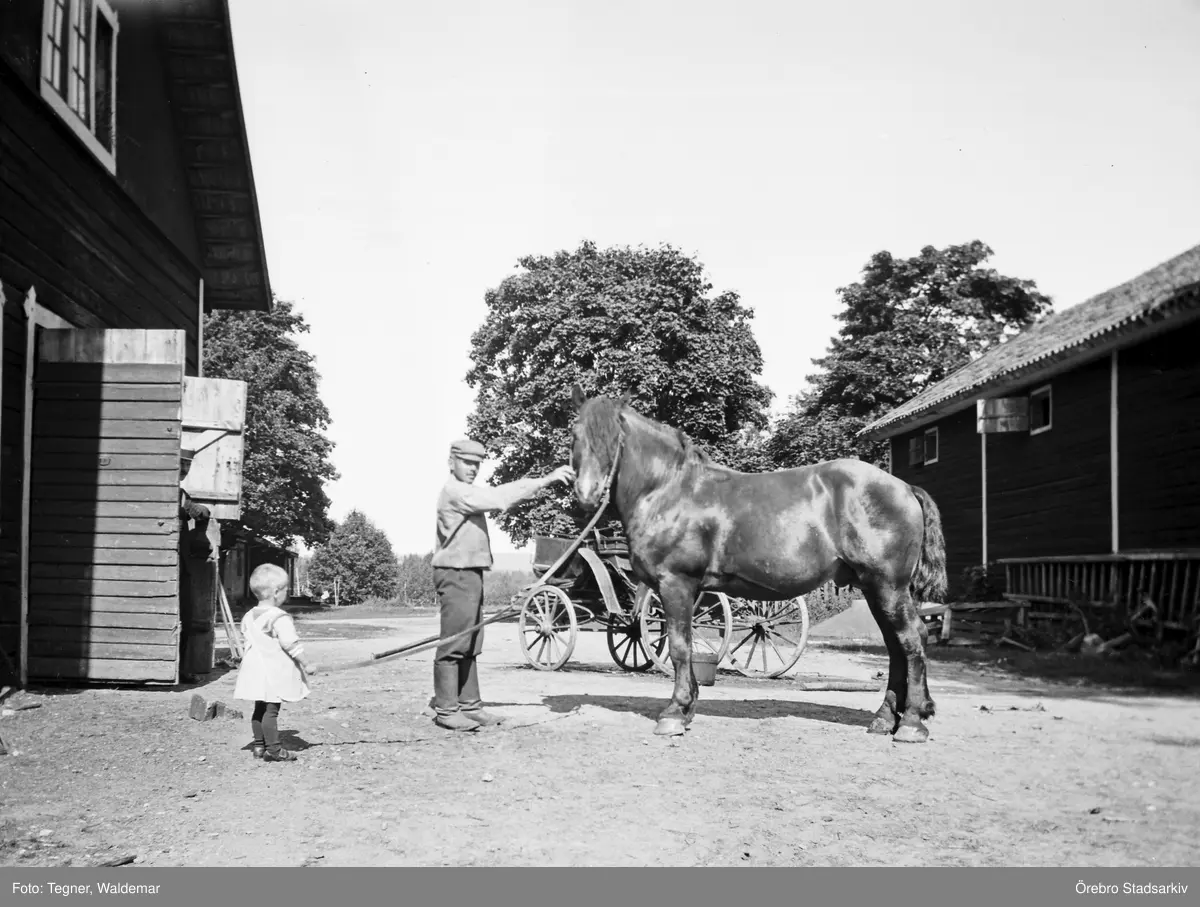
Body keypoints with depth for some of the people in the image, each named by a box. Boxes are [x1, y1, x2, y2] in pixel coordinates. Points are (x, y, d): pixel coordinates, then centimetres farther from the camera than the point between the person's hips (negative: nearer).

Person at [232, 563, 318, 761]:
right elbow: (291, 644, -19)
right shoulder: (280, 618, -17)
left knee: (260, 708, 15)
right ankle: (273, 749, -3)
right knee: (271, 710, -6)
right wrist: (306, 663, -12)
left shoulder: (249, 616, 7)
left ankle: (259, 746, 20)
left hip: (255, 668, 8)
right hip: (275, 672, -8)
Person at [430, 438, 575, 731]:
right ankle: (446, 710, -3)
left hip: (471, 575, 11)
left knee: (470, 646, 12)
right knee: (453, 644, -7)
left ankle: (469, 705, 17)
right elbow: (498, 499, -22)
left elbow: (498, 495, 13)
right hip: (456, 574, -11)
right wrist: (543, 481, -22)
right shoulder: (454, 491, -15)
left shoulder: (470, 492, 21)